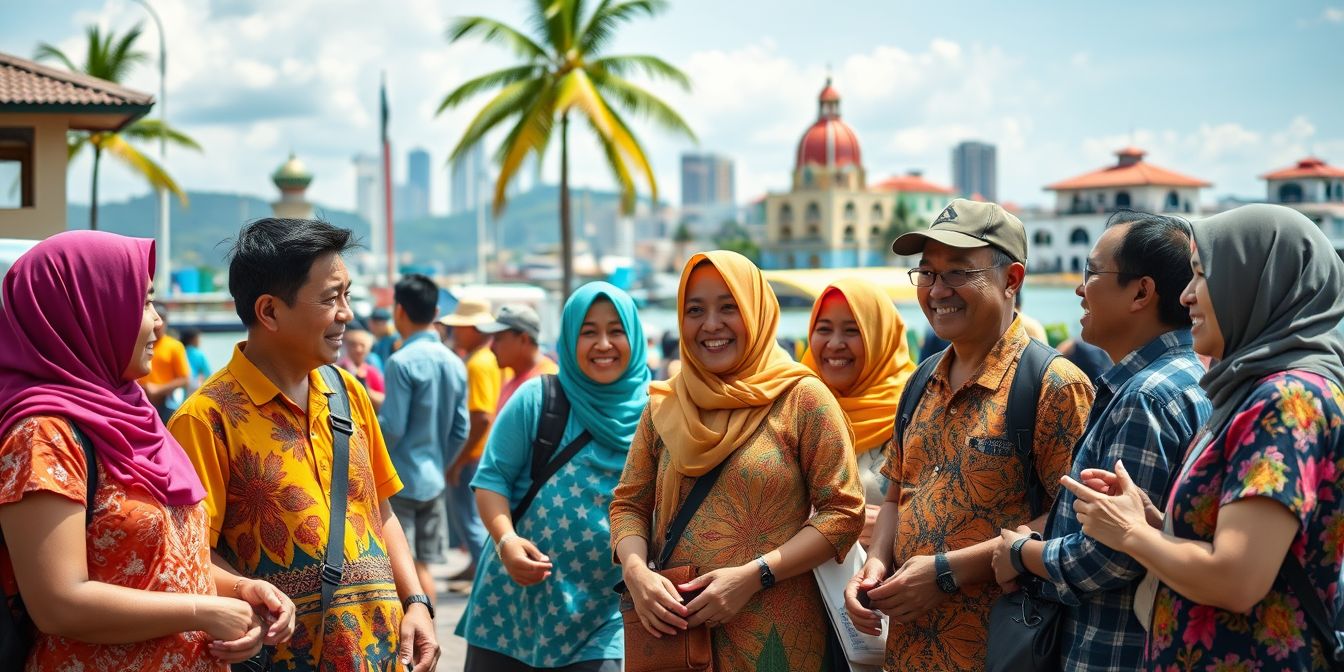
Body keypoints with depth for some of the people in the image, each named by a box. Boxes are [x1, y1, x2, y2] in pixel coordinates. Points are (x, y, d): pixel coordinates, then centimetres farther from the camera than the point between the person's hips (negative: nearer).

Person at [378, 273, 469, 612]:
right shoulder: (455, 363, 6)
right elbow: (460, 431, 8)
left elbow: (392, 427, -16)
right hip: (432, 481, 7)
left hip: (398, 481, -7)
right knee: (422, 565, 14)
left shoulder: (402, 362, -15)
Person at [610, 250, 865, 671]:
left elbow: (843, 511, -9)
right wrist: (636, 572, -11)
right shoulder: (664, 406, 6)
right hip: (674, 629, 3)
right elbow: (629, 504, 8)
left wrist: (754, 576, -17)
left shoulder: (802, 398, -5)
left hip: (774, 635, -3)